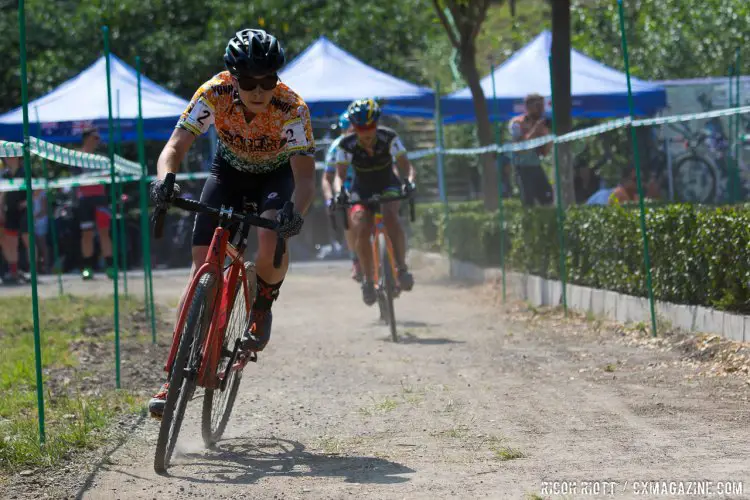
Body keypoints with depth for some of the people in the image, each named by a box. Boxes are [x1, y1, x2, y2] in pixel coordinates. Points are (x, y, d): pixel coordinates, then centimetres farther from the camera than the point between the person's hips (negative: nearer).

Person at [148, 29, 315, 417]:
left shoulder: (292, 108, -32)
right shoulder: (214, 94, -28)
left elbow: (305, 177, -36)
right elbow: (176, 146, -32)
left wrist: (295, 213, -57)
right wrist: (164, 179, -54)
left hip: (277, 176, -2)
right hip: (229, 171, 2)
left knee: (271, 244, -33)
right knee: (202, 265, -11)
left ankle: (263, 304, 1)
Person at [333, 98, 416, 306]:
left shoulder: (389, 138, -21)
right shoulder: (347, 145, -20)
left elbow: (407, 166, -22)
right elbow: (340, 175, -21)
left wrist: (409, 181, -44)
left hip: (388, 187, -1)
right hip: (362, 191, 1)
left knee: (391, 216, -33)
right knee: (361, 231, -24)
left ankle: (402, 268, -26)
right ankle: (367, 279, -7)